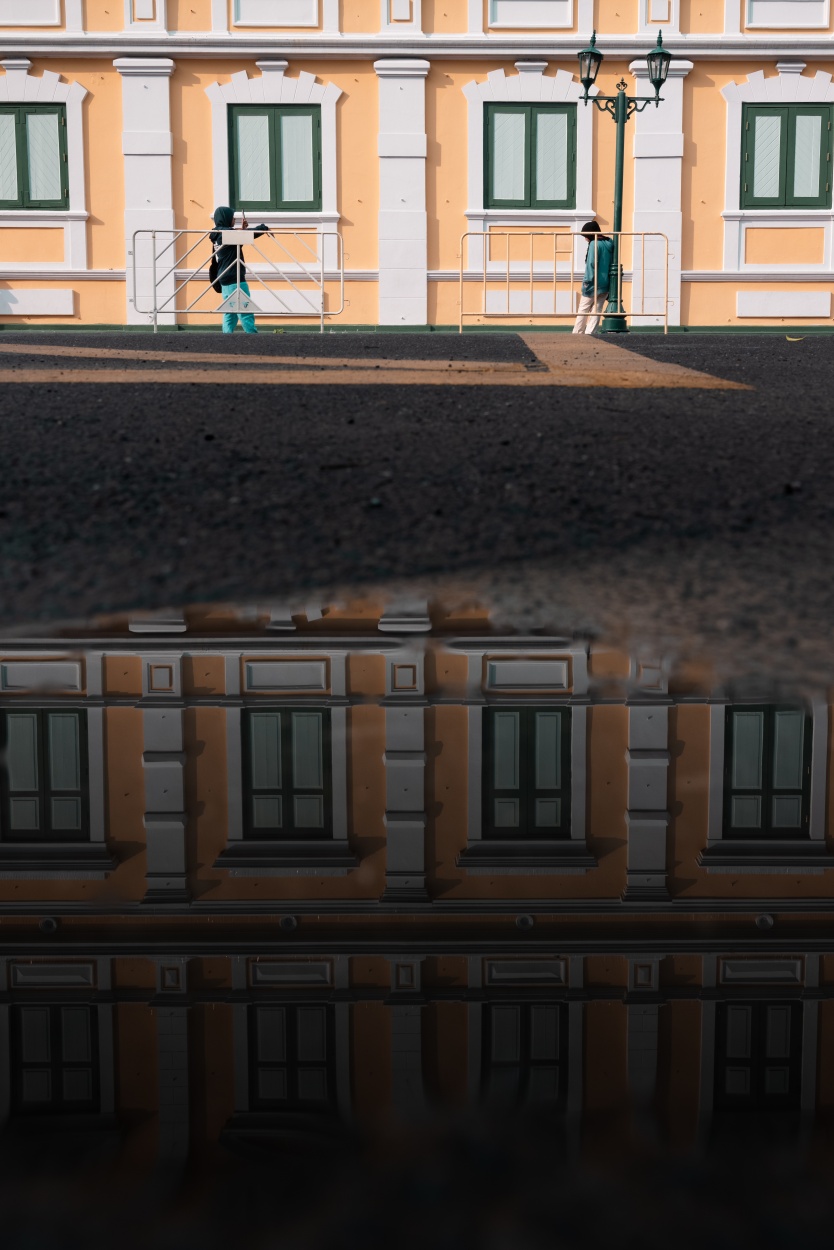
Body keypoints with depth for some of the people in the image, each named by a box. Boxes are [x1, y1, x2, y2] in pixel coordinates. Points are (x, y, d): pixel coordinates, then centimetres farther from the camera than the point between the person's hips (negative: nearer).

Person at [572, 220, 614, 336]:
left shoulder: (594, 244, -12)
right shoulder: (609, 244, 12)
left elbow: (591, 264, -17)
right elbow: (611, 264, 14)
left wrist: (587, 280, -13)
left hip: (593, 284, -7)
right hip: (605, 284, 7)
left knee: (583, 310, 4)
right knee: (596, 311, 5)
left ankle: (577, 333, 10)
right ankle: (590, 333, 0)